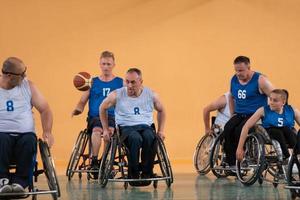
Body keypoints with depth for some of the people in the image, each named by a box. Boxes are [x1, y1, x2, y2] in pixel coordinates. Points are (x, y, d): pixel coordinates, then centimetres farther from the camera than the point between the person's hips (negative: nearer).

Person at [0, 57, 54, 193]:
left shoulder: (28, 86, 10)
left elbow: (44, 109, 11)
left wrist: (47, 132, -5)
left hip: (25, 135, 1)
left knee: (29, 140, -33)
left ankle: (20, 181, -28)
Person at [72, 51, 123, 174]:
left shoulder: (120, 83, 13)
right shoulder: (92, 82, 15)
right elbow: (82, 102, 16)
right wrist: (78, 109, -5)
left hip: (113, 117, -1)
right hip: (95, 117, 1)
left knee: (109, 130, -35)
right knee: (97, 129, -34)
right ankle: (94, 161, -31)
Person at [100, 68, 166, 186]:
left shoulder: (151, 95, 7)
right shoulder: (117, 95, 2)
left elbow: (161, 111, 24)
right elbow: (103, 108, 17)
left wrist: (160, 130, 15)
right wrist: (105, 129, 15)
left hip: (145, 126, 1)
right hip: (126, 127, -1)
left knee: (149, 137, -37)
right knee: (135, 138, -39)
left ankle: (147, 173, -24)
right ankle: (133, 174, -25)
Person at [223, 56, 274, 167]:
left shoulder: (260, 80, -9)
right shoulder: (234, 80, 9)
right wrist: (233, 113, 16)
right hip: (239, 115, 5)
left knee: (239, 130, -31)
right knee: (227, 129, -24)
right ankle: (230, 163, -23)